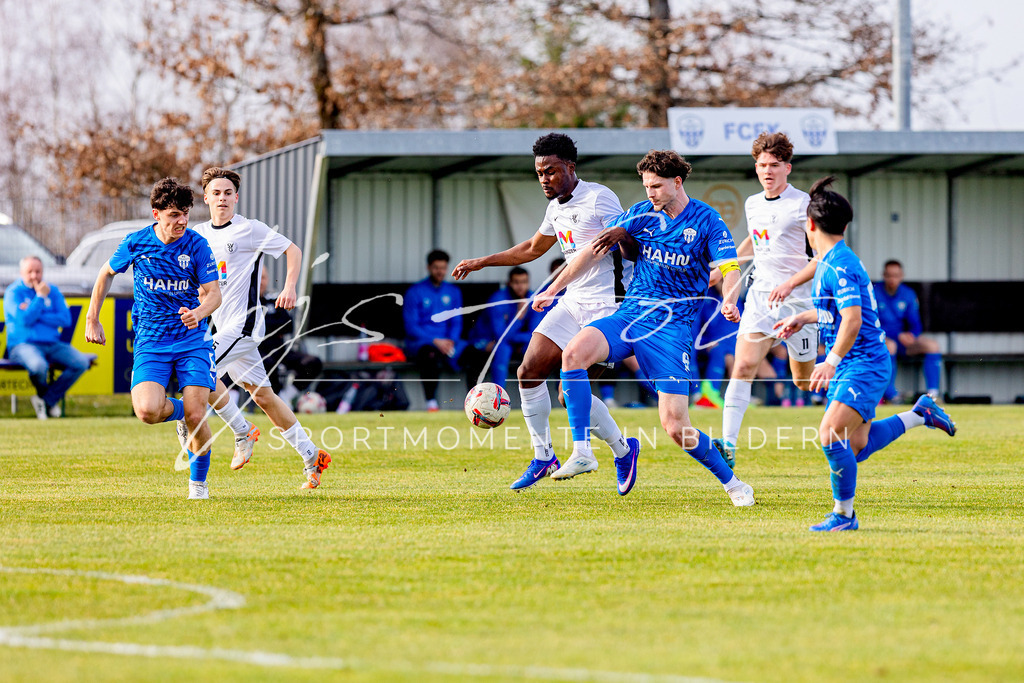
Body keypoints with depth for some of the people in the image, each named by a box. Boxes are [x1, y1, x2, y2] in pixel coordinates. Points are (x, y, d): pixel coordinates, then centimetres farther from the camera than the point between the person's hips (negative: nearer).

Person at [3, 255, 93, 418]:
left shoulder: (52, 291, 13)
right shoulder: (13, 293, -1)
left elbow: (66, 320, 0)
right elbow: (24, 320, -16)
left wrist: (36, 315, -9)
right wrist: (40, 296, -11)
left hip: (52, 345, 5)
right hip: (23, 345, -5)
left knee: (81, 362, -20)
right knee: (39, 365, -39)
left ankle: (48, 399, -8)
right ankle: (42, 393, -1)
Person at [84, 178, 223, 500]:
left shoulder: (197, 245, -7)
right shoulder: (136, 243, -4)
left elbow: (214, 293, -8)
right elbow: (106, 273, 14)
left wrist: (198, 313, -31)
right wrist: (92, 321, 14)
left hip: (192, 340, 0)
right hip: (150, 342, 1)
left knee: (196, 417, -12)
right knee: (148, 411, -23)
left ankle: (198, 481, 15)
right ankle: (179, 410, 15)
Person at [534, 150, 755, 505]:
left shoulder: (707, 220, -2)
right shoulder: (642, 213, 8)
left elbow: (730, 268, -11)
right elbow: (595, 249, 9)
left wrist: (729, 302, -33)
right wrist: (553, 290, 4)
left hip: (672, 327, -4)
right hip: (630, 315, 4)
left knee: (676, 427, -11)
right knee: (573, 353, -27)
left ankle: (731, 482, 12)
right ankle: (582, 450, -23)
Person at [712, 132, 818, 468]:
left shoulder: (804, 205, -9)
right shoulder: (752, 204, 10)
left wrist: (790, 283, -21)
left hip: (798, 299, -4)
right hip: (760, 295, 4)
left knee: (804, 381, 7)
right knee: (744, 365, -17)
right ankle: (728, 446, -25)